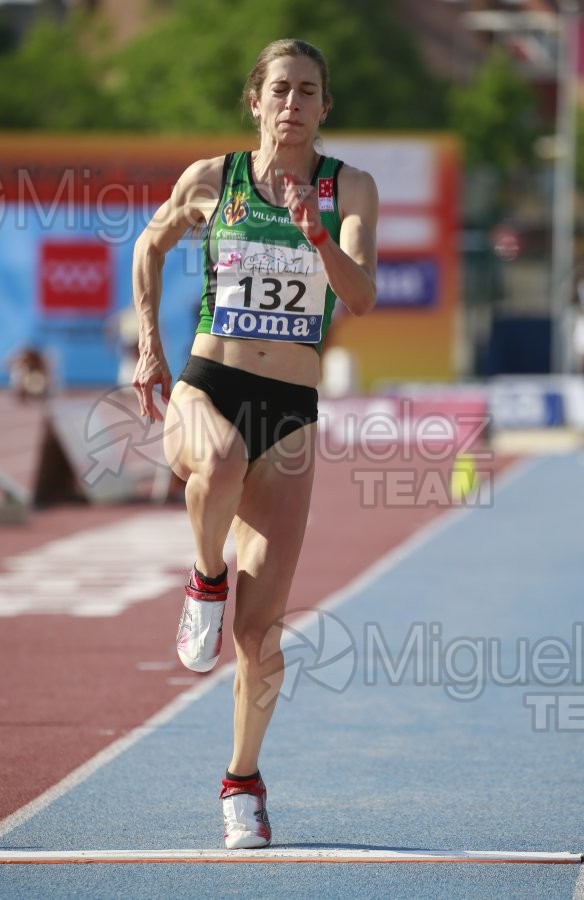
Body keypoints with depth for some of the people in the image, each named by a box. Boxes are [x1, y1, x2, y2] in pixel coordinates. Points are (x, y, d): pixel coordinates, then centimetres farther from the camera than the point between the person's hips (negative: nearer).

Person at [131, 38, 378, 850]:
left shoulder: (350, 189, 3)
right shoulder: (212, 179, 3)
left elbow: (362, 299, -9)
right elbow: (150, 247, 20)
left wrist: (319, 237, -26)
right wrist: (149, 346, 12)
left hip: (290, 412, 1)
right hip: (205, 385, -1)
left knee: (260, 626, -3)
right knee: (220, 461, -41)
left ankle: (243, 777, 18)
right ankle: (206, 578, -9)